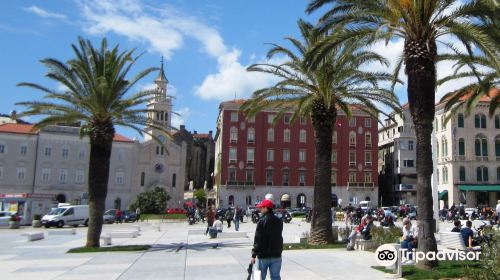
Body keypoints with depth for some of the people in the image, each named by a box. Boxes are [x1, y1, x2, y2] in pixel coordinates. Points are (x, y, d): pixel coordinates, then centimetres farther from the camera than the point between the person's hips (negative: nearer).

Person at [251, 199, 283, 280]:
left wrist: (254, 255, -10)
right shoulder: (279, 221, 3)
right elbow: (279, 237, 11)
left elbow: (258, 239, -14)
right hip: (276, 255, 5)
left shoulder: (262, 221, -14)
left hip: (263, 256, -4)